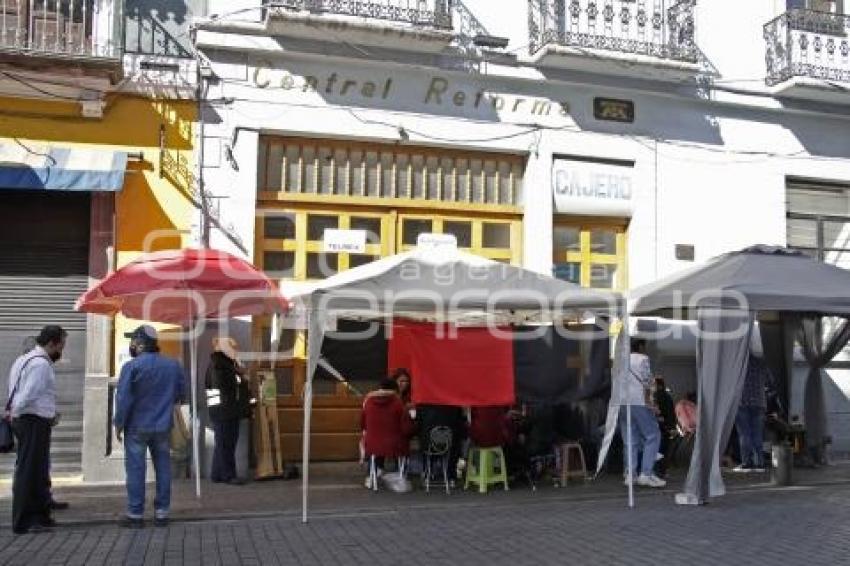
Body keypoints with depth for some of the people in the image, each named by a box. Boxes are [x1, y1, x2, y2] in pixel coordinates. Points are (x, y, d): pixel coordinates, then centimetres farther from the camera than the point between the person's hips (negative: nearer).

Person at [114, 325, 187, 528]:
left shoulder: (132, 366, -13)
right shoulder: (173, 365, 2)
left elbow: (123, 398, -14)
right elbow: (181, 393, 9)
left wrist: (119, 424, -5)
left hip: (137, 427, -4)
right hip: (163, 426, 4)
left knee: (135, 469, 3)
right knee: (163, 468, 10)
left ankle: (135, 514, 7)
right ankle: (162, 513, 13)